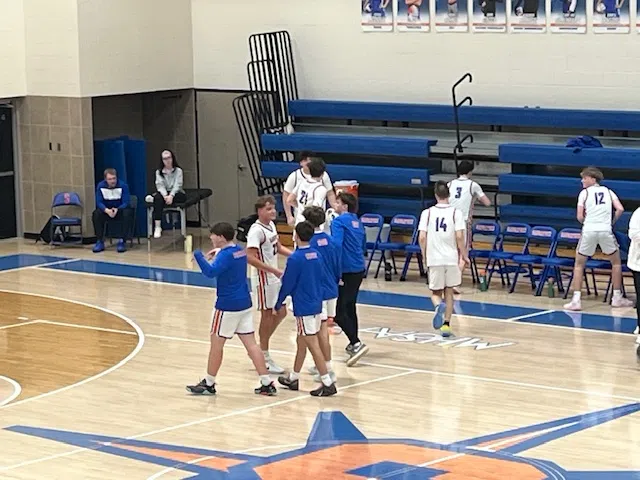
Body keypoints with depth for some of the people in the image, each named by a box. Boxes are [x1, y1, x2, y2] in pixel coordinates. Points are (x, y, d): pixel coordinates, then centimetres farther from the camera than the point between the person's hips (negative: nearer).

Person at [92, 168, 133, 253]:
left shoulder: (123, 185, -17)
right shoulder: (100, 186, -11)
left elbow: (126, 203, -20)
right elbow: (99, 202, -14)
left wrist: (117, 209, -39)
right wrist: (107, 210, -35)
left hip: (120, 209, -2)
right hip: (106, 209, 2)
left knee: (127, 213, -35)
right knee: (96, 214, -27)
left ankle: (123, 241, -25)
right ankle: (100, 242, -17)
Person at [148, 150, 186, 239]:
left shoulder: (178, 170, 2)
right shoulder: (159, 172, 7)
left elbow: (177, 185, -11)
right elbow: (160, 185, -7)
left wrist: (171, 196, -29)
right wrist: (165, 196, -27)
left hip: (176, 194, 0)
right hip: (164, 193, 0)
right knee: (158, 198, -35)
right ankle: (157, 227, -43)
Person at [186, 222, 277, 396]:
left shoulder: (226, 255, -17)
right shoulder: (240, 251, 10)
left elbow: (211, 272, -32)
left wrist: (198, 255, -22)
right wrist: (217, 253, 16)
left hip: (227, 306, -8)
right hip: (244, 303, 9)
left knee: (216, 342, 4)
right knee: (251, 343, 7)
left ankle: (209, 384, 14)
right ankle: (267, 384, 4)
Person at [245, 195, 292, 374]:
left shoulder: (271, 225, 7)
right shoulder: (256, 230, -21)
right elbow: (250, 258, -28)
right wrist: (274, 270, -28)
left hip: (275, 278, 9)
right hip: (264, 278, -9)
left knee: (280, 312, 15)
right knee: (267, 315, 0)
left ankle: (261, 350, 26)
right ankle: (264, 357, 12)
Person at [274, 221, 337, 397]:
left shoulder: (295, 259, -16)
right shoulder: (316, 255, 6)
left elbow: (287, 285, -11)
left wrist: (278, 304, 2)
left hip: (304, 308, -8)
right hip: (316, 304, 8)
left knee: (313, 345, -6)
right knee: (302, 342, 19)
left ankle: (328, 383, -9)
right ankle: (293, 378, 31)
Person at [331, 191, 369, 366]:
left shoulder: (339, 222, -11)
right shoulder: (357, 221, 13)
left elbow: (336, 245, -22)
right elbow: (363, 246, 23)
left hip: (346, 271, -8)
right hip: (359, 269, 8)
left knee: (338, 311, -6)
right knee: (350, 307, 20)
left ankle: (356, 343, -16)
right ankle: (353, 344, 29)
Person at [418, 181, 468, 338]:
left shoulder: (427, 213, -1)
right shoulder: (456, 213, -4)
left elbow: (422, 238, -4)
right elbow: (459, 237, -10)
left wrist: (425, 256, 11)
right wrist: (464, 256, 2)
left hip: (434, 259, 0)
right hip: (451, 258, 0)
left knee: (435, 292, 13)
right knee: (449, 292, 15)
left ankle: (439, 306, -21)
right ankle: (446, 325, 12)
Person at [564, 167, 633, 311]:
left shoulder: (584, 193, 4)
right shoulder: (608, 191, 12)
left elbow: (580, 217, -1)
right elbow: (620, 209, -2)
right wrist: (611, 222, 12)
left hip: (589, 230, -2)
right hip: (606, 230, 2)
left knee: (579, 264, 12)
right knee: (616, 262, 23)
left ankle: (576, 300, 2)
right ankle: (617, 297, 23)